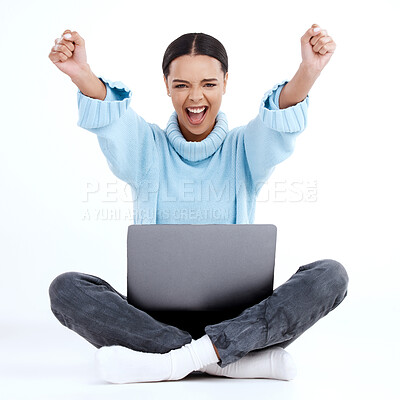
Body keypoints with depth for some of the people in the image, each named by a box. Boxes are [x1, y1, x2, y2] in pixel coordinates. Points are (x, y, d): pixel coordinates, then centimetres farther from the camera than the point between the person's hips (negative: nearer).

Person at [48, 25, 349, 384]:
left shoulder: (243, 150, 6)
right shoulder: (148, 149, 6)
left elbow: (279, 123, -16)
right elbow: (114, 125, -16)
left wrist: (309, 71, -37)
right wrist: (83, 76, -38)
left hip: (237, 315, 0)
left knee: (331, 275, -23)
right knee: (66, 288, -24)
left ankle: (177, 360, -29)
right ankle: (248, 358, -29)